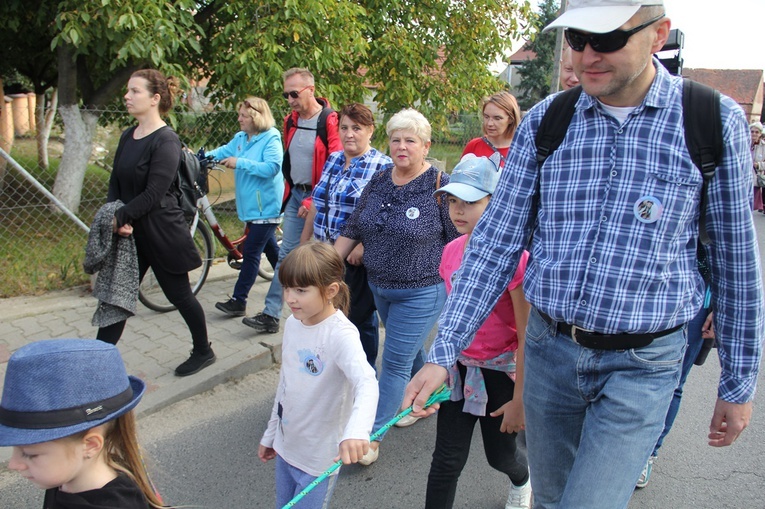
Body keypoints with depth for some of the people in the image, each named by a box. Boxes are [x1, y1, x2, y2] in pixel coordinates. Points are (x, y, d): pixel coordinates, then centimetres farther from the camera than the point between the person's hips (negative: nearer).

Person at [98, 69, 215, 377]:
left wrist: (120, 217, -18)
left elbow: (153, 194, -21)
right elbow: (115, 184, 7)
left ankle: (203, 352, 27)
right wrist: (115, 219, -9)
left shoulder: (166, 141, -15)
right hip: (130, 233, 8)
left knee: (179, 295, 7)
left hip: (161, 233, -7)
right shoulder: (128, 137, 10)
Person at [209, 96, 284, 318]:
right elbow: (222, 152, 8)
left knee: (251, 252, -7)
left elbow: (272, 167, -25)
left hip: (265, 207, -8)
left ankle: (238, 300, -3)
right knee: (271, 248, 20)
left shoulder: (271, 138, -14)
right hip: (251, 206, 9)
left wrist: (239, 163, -26)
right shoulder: (240, 138, 10)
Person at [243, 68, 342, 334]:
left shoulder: (329, 121, -13)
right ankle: (270, 315, 6)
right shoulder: (291, 121, 10)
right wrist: (290, 190, 17)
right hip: (295, 196, 7)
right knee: (286, 254, 4)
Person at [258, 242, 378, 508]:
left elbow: (367, 382, -41)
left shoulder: (340, 334, -25)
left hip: (319, 457, -7)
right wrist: (270, 434, 18)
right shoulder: (292, 323, -1)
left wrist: (356, 430, -59)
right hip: (285, 447, 7)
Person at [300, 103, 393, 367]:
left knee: (360, 317, 6)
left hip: (357, 258, -6)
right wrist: (305, 240, 17)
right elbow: (317, 204, 16)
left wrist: (363, 246, -24)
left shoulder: (382, 166, -10)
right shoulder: (333, 160, 11)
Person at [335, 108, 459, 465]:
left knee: (396, 362, -2)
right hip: (379, 287, 6)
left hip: (420, 292, -6)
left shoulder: (440, 186, -14)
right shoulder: (379, 181, 3)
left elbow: (460, 242, -11)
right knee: (410, 350, 22)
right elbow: (352, 230, 9)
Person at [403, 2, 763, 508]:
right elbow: (495, 244, -2)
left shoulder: (714, 121, -8)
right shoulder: (543, 122, -3)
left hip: (640, 366, -3)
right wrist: (444, 353, -7)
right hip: (549, 347, 3)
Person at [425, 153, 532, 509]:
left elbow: (527, 336, -19)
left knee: (500, 456, 19)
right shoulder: (451, 251, -2)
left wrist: (519, 401, -16)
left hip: (500, 370, -4)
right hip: (459, 368, 4)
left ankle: (522, 480, 54)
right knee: (447, 461, 3)